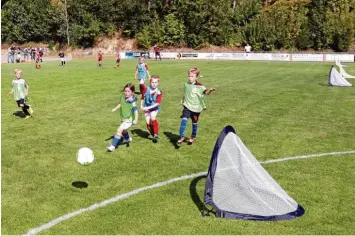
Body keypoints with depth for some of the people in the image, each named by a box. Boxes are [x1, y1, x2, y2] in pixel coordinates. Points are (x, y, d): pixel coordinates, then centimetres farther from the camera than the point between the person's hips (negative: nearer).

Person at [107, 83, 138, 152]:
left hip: (129, 120, -8)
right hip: (123, 118, 9)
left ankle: (113, 146, -16)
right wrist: (115, 108, 6)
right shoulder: (123, 97, -5)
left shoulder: (132, 101, -26)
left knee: (119, 130, -21)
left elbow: (136, 110, -33)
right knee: (123, 130, 30)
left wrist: (136, 119, -43)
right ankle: (127, 138, 62)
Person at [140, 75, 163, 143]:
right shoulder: (146, 89, -11)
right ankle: (154, 135, 19)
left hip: (154, 108, -3)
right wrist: (141, 106, 10)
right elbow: (142, 98, 8)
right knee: (148, 123, -4)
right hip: (146, 108, 3)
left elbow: (157, 103, -23)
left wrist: (148, 107, -28)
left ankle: (156, 134, -12)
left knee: (152, 118, -28)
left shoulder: (159, 92, -19)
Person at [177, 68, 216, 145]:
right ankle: (181, 136, -11)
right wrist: (183, 100, 18)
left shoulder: (199, 86, -12)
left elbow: (205, 92, -29)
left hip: (196, 107, -2)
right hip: (187, 106, 2)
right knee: (184, 119, -18)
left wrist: (210, 90, -48)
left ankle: (193, 137, 34)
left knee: (194, 123, 13)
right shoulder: (186, 84, 2)